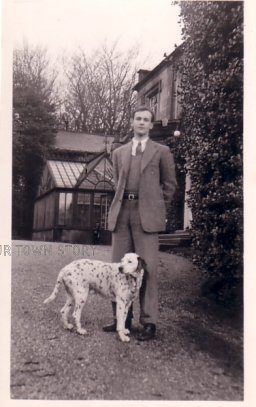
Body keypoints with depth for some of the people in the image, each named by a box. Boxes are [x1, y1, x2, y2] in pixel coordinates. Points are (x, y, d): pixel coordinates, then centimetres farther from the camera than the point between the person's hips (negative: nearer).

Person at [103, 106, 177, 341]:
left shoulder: (161, 152, 8)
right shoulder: (119, 153, 18)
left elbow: (170, 185, 11)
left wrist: (156, 207, 9)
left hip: (147, 214, -4)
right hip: (121, 212, 4)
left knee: (147, 267, -8)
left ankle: (149, 323, -1)